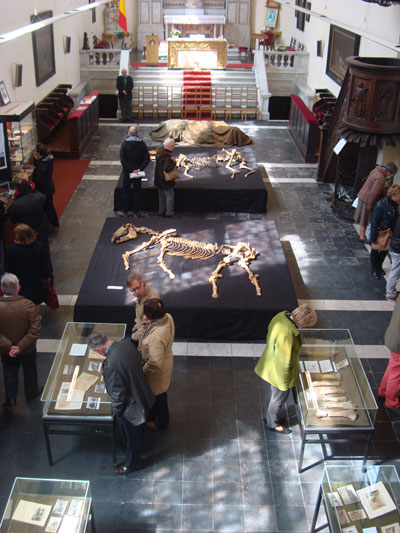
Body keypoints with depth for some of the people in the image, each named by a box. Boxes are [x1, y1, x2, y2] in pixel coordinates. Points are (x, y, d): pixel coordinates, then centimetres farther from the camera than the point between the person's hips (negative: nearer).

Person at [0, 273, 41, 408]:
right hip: (28, 349, -1)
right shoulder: (28, 305, -26)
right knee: (29, 371, 24)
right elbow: (35, 330, -25)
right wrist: (21, 347, -20)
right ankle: (31, 396, 42)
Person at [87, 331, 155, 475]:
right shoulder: (127, 343, -15)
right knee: (137, 431, 34)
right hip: (141, 395, 8)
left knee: (131, 435, 20)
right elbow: (139, 361, 5)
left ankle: (132, 463, 46)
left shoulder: (111, 364, -38)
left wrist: (116, 410, -8)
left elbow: (118, 393, -27)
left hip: (129, 406, -8)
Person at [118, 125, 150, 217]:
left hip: (127, 172, -2)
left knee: (125, 191, 11)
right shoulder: (142, 144, -5)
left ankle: (125, 211, 16)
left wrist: (130, 170, -12)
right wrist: (139, 169, -11)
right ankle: (135, 211, 17)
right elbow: (147, 159, -8)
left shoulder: (125, 144, -11)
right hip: (138, 172, 2)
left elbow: (122, 160, -16)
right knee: (137, 192, 12)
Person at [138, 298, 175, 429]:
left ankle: (161, 421, 49)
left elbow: (155, 363, -35)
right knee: (156, 392, 32)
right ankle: (154, 413, 59)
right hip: (166, 358, 8)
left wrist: (143, 370, -18)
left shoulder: (157, 336, -43)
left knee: (158, 394, 21)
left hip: (158, 370, -8)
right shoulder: (167, 317, -19)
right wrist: (149, 323, -7)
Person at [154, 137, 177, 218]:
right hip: (166, 180, -9)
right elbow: (167, 168, -32)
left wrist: (171, 161, 5)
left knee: (161, 196, 18)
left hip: (158, 179, 9)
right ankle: (169, 212, 5)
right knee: (169, 195, 3)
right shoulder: (167, 157, -25)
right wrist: (174, 163, -18)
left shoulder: (159, 152, 4)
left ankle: (161, 211, 26)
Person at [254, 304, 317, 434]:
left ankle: (269, 417, 55)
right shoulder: (286, 336, -41)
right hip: (278, 373, -8)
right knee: (279, 398, 20)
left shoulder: (281, 316, -15)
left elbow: (270, 338, 4)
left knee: (272, 393, 30)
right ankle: (273, 424, 46)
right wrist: (284, 383, -16)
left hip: (270, 364, 8)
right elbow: (282, 363, -30)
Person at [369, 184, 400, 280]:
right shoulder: (381, 205, -29)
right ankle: (374, 270, 38)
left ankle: (379, 267, 48)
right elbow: (374, 223, -23)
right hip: (379, 233, -6)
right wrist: (373, 239, -19)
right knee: (375, 251, 17)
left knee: (385, 251, 23)